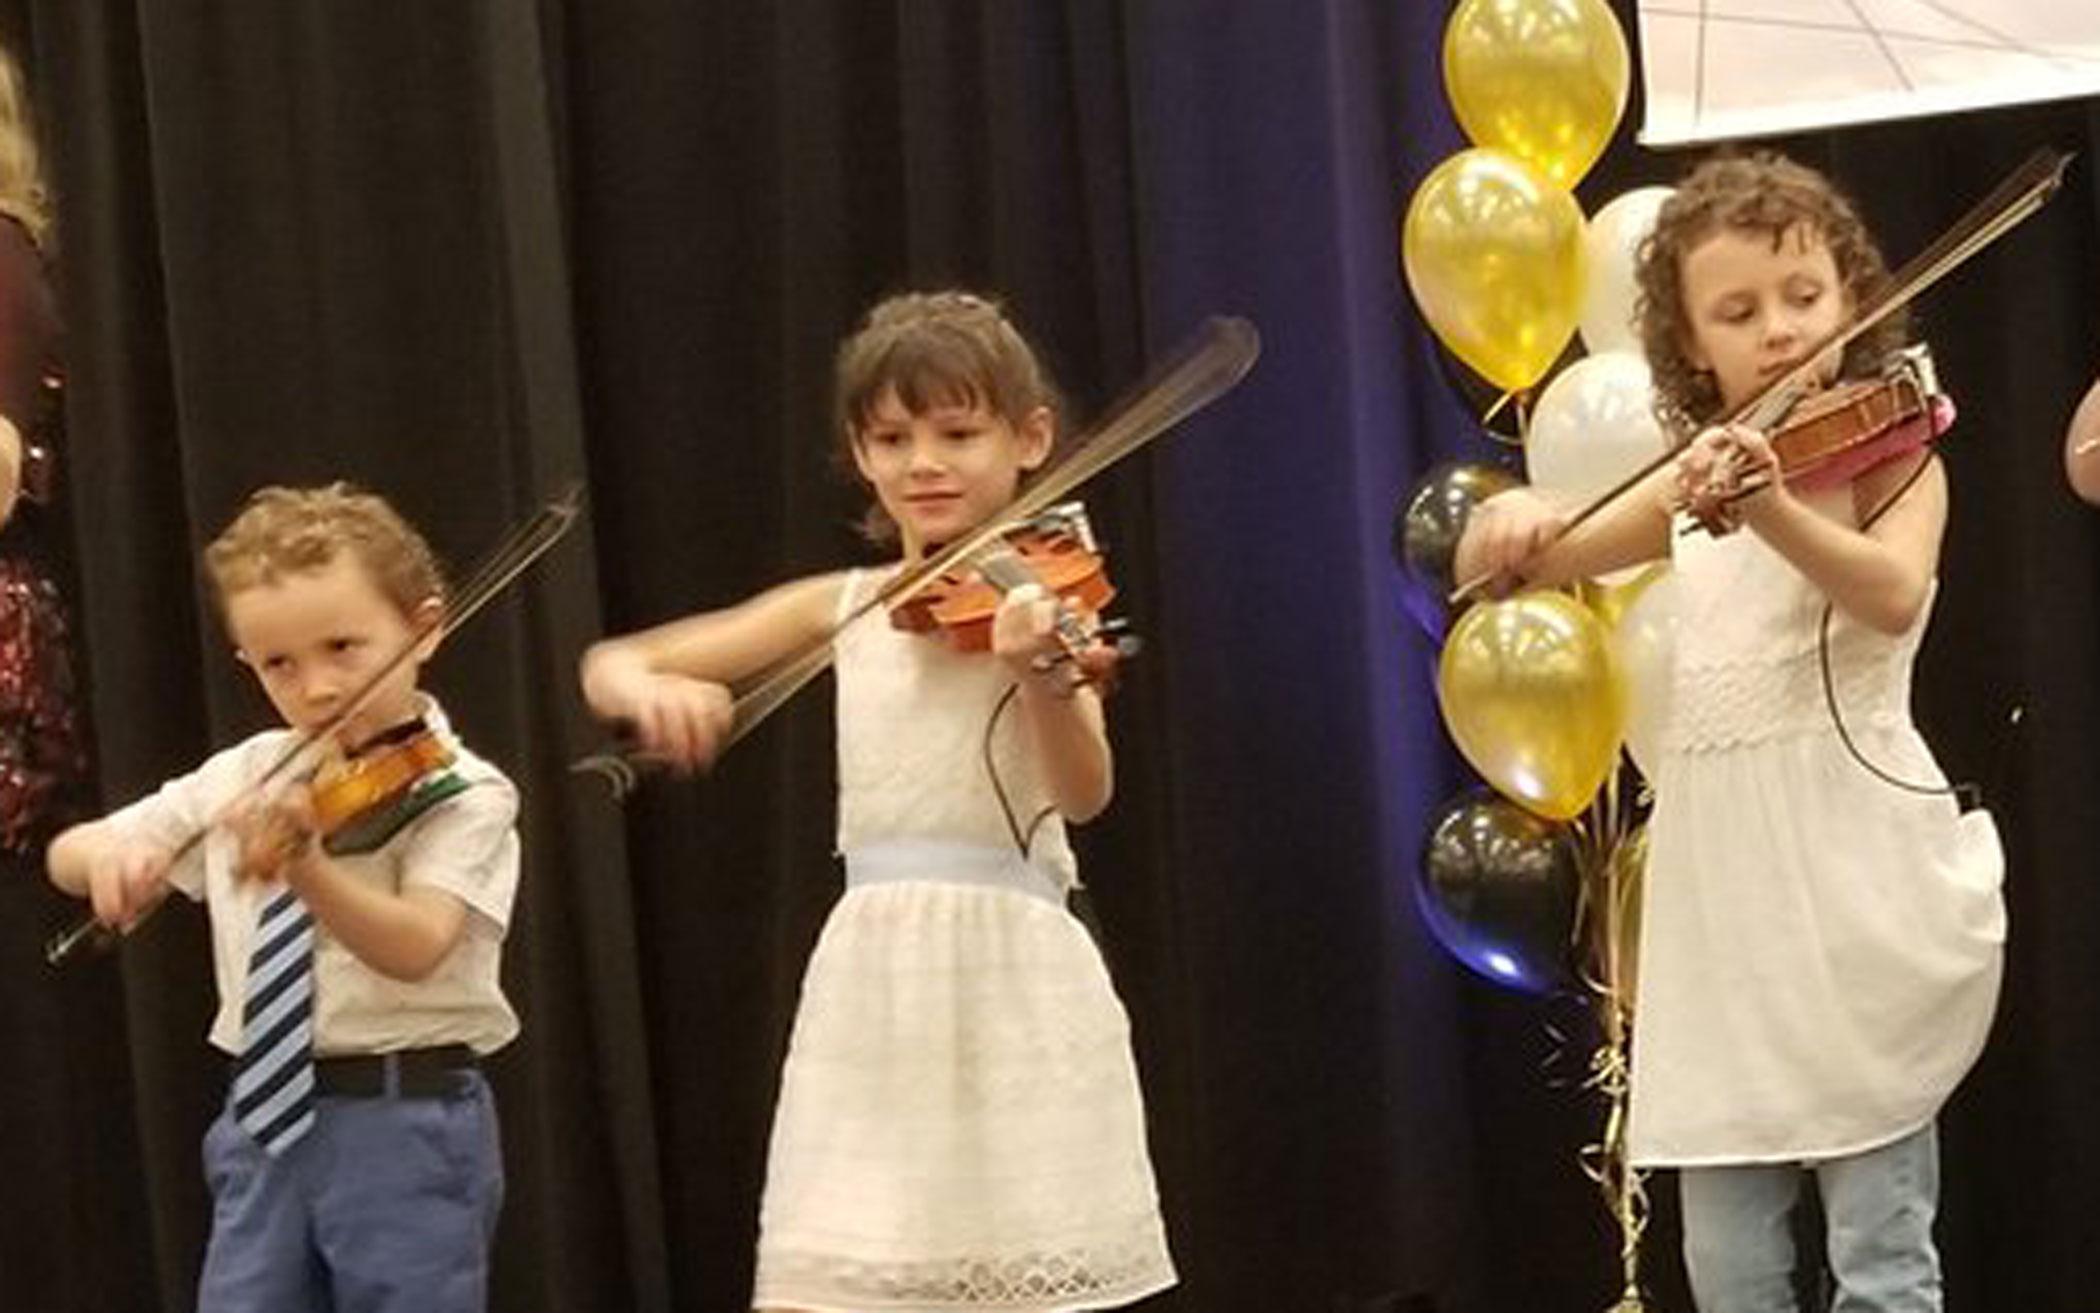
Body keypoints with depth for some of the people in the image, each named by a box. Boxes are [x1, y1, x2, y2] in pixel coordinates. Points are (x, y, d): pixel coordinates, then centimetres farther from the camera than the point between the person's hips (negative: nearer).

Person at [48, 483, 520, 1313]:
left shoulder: (461, 795, -9)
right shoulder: (243, 778, 8)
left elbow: (414, 948, -25)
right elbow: (66, 854, 13)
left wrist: (303, 865, -43)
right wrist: (109, 857, -12)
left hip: (406, 1125, -5)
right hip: (265, 1122, 6)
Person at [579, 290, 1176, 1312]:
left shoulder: (1036, 603, -1)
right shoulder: (843, 608, 9)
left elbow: (1084, 793, -17)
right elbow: (609, 668, 10)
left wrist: (1041, 678, -37)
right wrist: (652, 689, -14)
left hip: (1014, 979, -3)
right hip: (872, 984, 4)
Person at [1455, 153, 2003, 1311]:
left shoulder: (1890, 453, -2)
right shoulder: (1698, 473, 14)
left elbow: (1892, 596, -23)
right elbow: (1539, 556, 18)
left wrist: (1768, 507, -41)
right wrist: (1512, 522, -6)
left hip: (1852, 883, -5)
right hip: (1723, 895, 5)